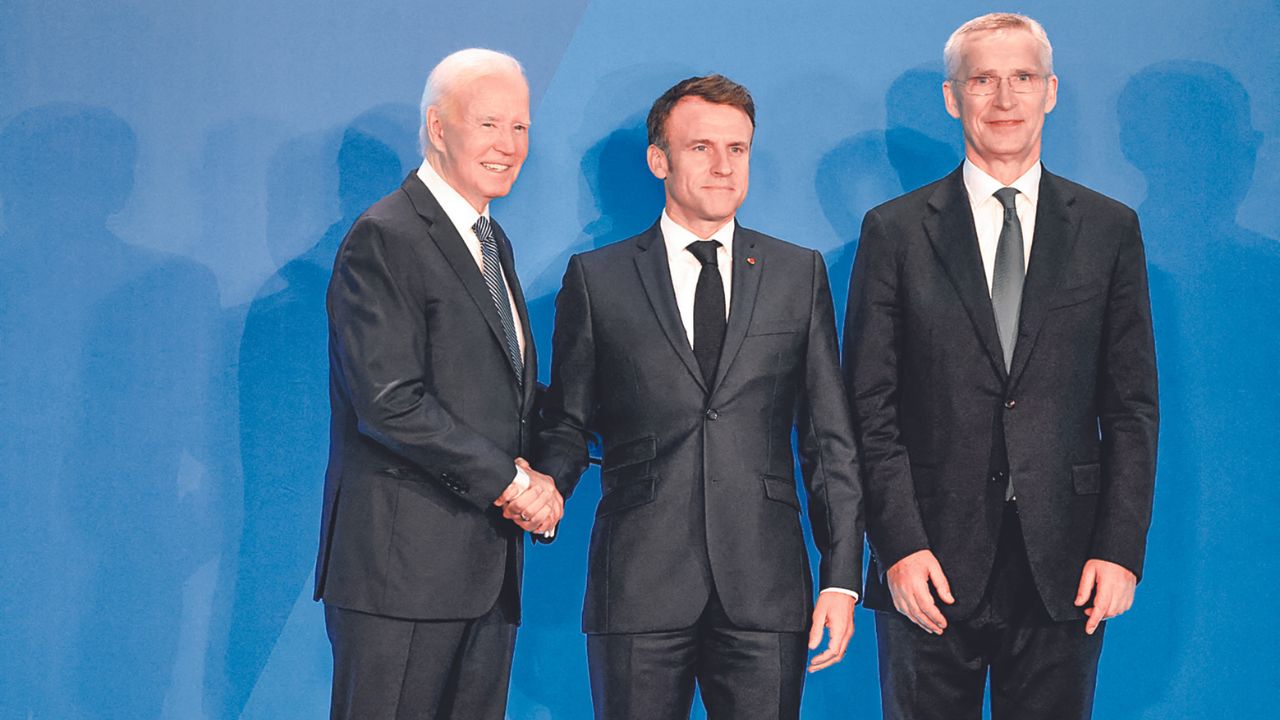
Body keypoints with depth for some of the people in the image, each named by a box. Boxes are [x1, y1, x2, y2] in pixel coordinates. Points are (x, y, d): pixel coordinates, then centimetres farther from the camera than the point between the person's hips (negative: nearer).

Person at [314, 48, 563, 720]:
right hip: (402, 564, -8)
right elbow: (390, 402, -19)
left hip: (487, 569, 8)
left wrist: (539, 476, 1)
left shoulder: (492, 241, 18)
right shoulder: (384, 240, -10)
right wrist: (507, 482, -14)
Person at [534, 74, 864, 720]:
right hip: (638, 589, -1)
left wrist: (842, 576, 2)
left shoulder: (800, 274, 10)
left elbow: (830, 439, 9)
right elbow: (569, 424, 9)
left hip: (765, 592, 1)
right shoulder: (597, 278, 7)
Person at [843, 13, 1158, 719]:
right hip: (932, 568, -1)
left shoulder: (1109, 229, 7)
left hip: (1062, 574, 1)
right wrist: (899, 546, -9)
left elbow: (1131, 405, 6)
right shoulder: (894, 231, 3)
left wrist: (1121, 548, -4)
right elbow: (869, 409, 0)